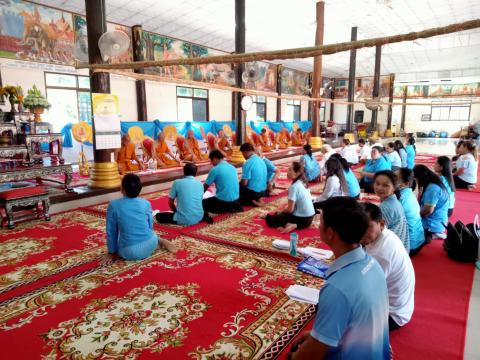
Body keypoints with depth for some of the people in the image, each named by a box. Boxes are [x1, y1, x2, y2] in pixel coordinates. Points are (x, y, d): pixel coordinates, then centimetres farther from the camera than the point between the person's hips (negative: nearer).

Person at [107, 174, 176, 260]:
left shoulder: (113, 205, -6)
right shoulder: (146, 203, 0)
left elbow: (111, 231, 1)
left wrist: (112, 250, 15)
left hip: (129, 252, -3)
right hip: (149, 246, 3)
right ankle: (161, 241, 7)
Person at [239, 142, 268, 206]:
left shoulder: (248, 163, -19)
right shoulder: (261, 160, 6)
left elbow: (244, 183, -20)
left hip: (252, 191, -8)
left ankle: (252, 202, -7)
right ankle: (258, 199, 6)